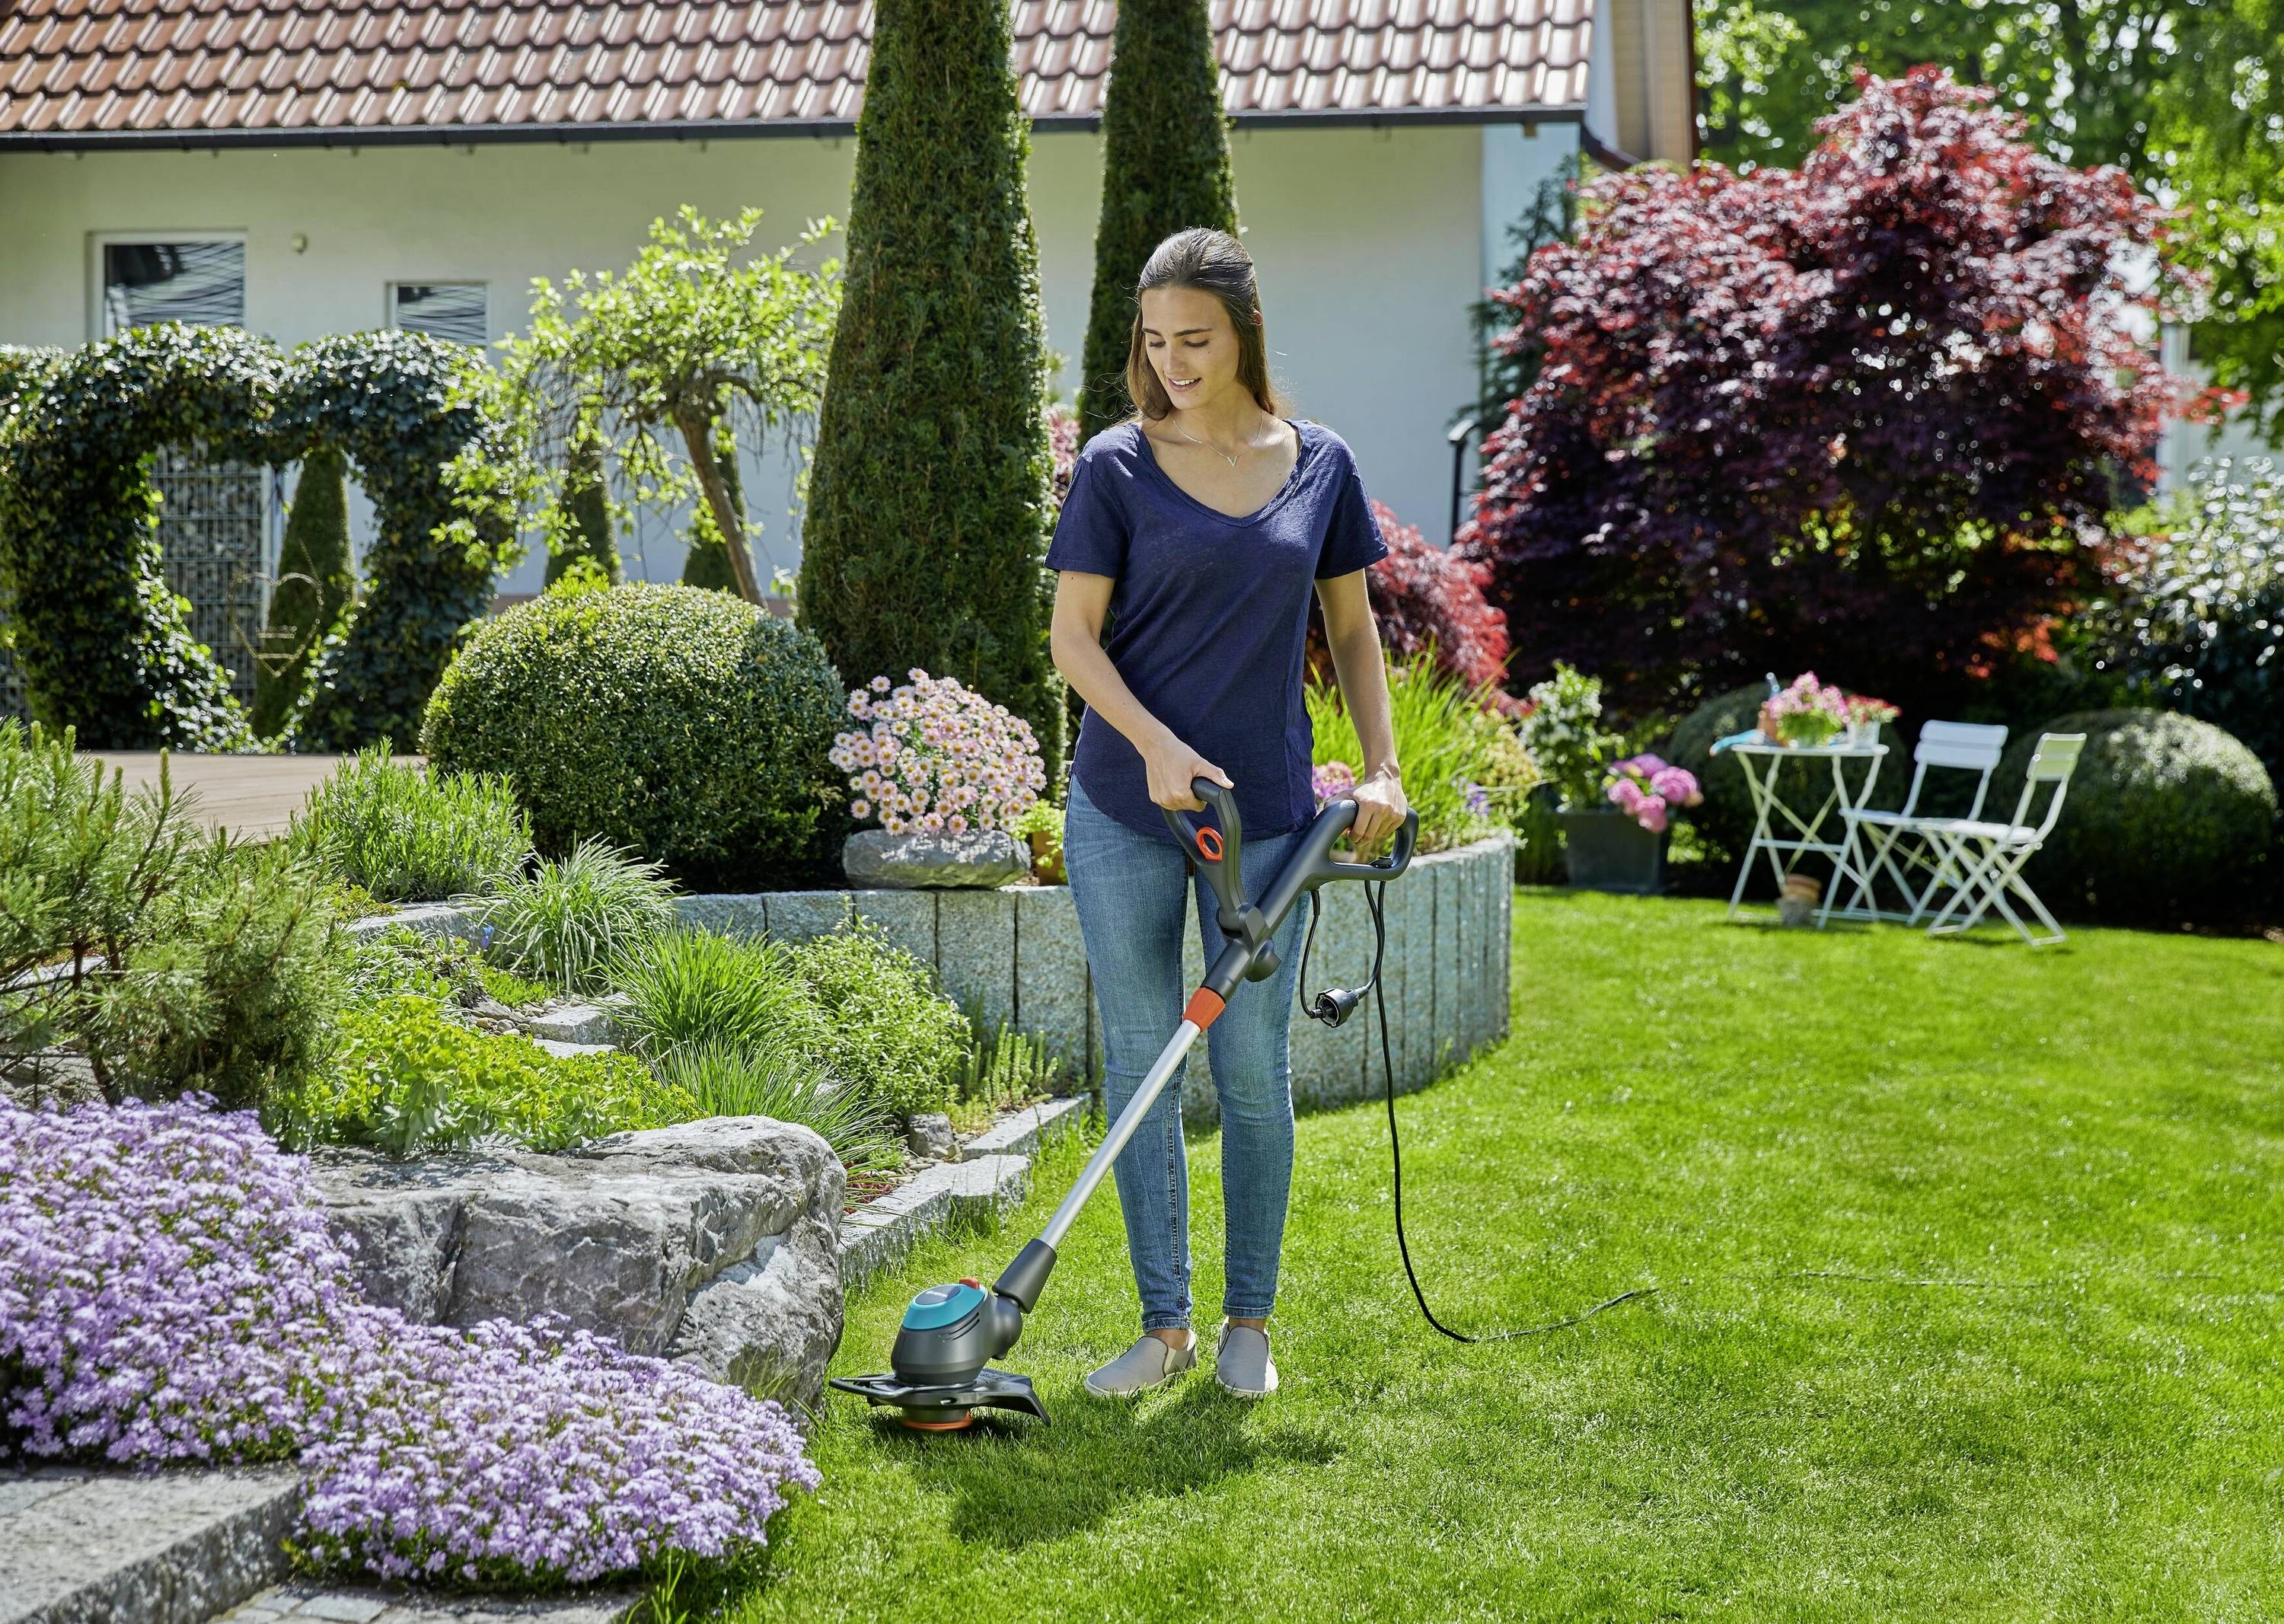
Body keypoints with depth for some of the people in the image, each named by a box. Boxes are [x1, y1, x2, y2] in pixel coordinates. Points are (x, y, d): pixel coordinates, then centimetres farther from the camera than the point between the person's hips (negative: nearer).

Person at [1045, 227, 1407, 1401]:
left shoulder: (1319, 465, 5)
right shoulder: (1119, 465, -1)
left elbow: (1351, 627, 13)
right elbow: (1074, 635, -4)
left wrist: (1383, 767, 2)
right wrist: (1156, 743, -18)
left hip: (1265, 813, 1)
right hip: (1124, 811, -1)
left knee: (1252, 1068, 4)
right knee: (1139, 1063, 3)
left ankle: (1249, 1322, 18)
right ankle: (1163, 1324, 14)